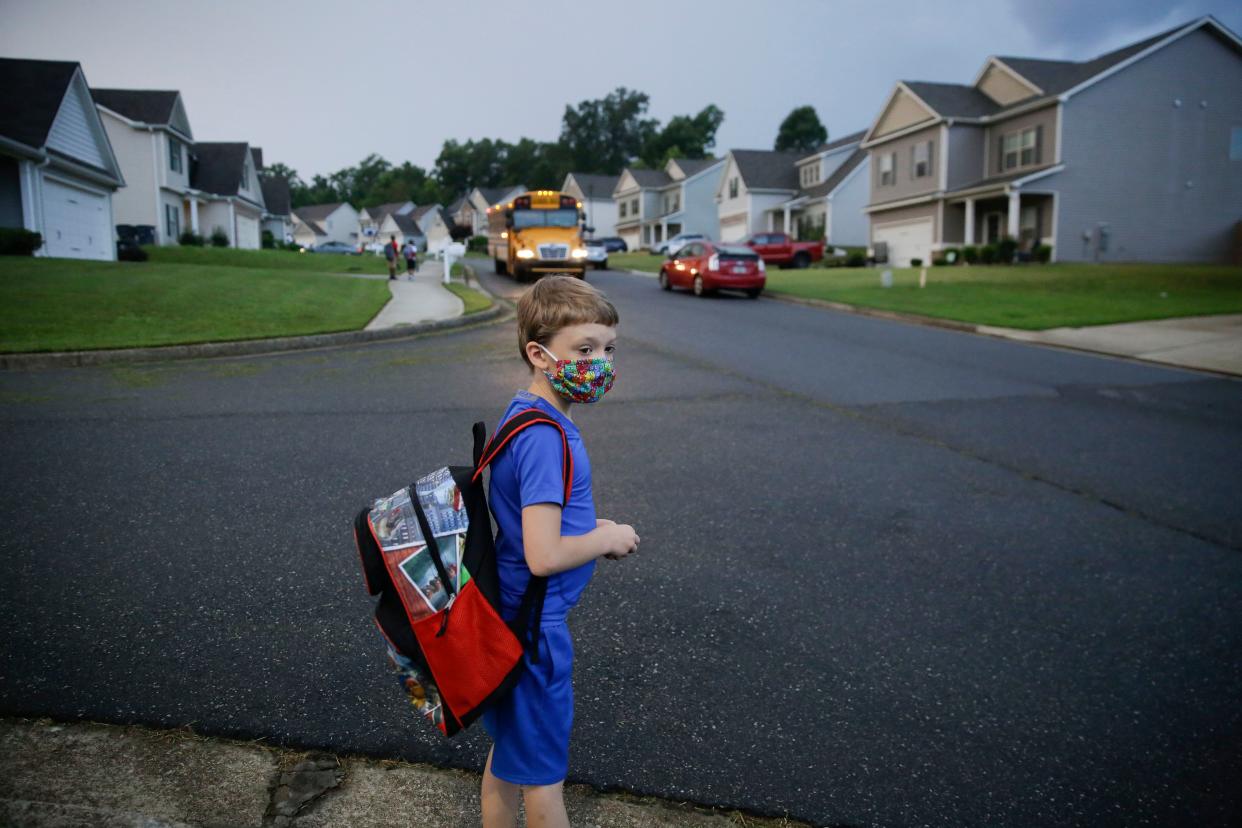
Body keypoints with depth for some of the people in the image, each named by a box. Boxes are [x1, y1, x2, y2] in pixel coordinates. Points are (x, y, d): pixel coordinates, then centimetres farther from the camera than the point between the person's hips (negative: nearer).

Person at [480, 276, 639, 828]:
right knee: (543, 774, 13)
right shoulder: (547, 438, -27)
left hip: (508, 615, 9)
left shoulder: (522, 412, 4)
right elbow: (544, 555, -31)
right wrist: (609, 538, -15)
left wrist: (590, 528, 6)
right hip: (535, 625, -9)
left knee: (508, 752, 25)